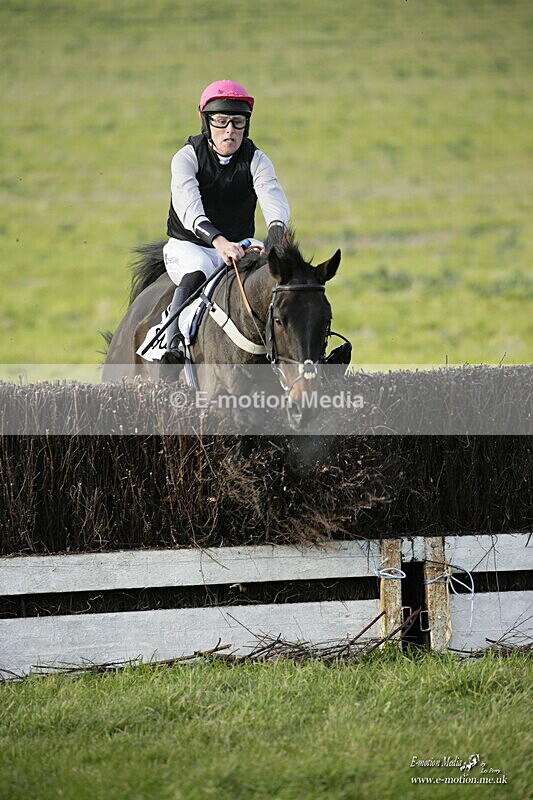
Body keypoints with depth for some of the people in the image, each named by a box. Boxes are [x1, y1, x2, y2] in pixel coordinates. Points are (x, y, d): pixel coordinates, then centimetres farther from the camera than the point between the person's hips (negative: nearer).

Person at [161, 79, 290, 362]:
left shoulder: (256, 160, -3)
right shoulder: (188, 157, -11)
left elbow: (273, 198, -23)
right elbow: (189, 209, -29)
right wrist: (219, 241, -49)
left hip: (239, 245, 3)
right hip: (189, 245, -3)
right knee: (194, 275, -36)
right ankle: (172, 348, -43)